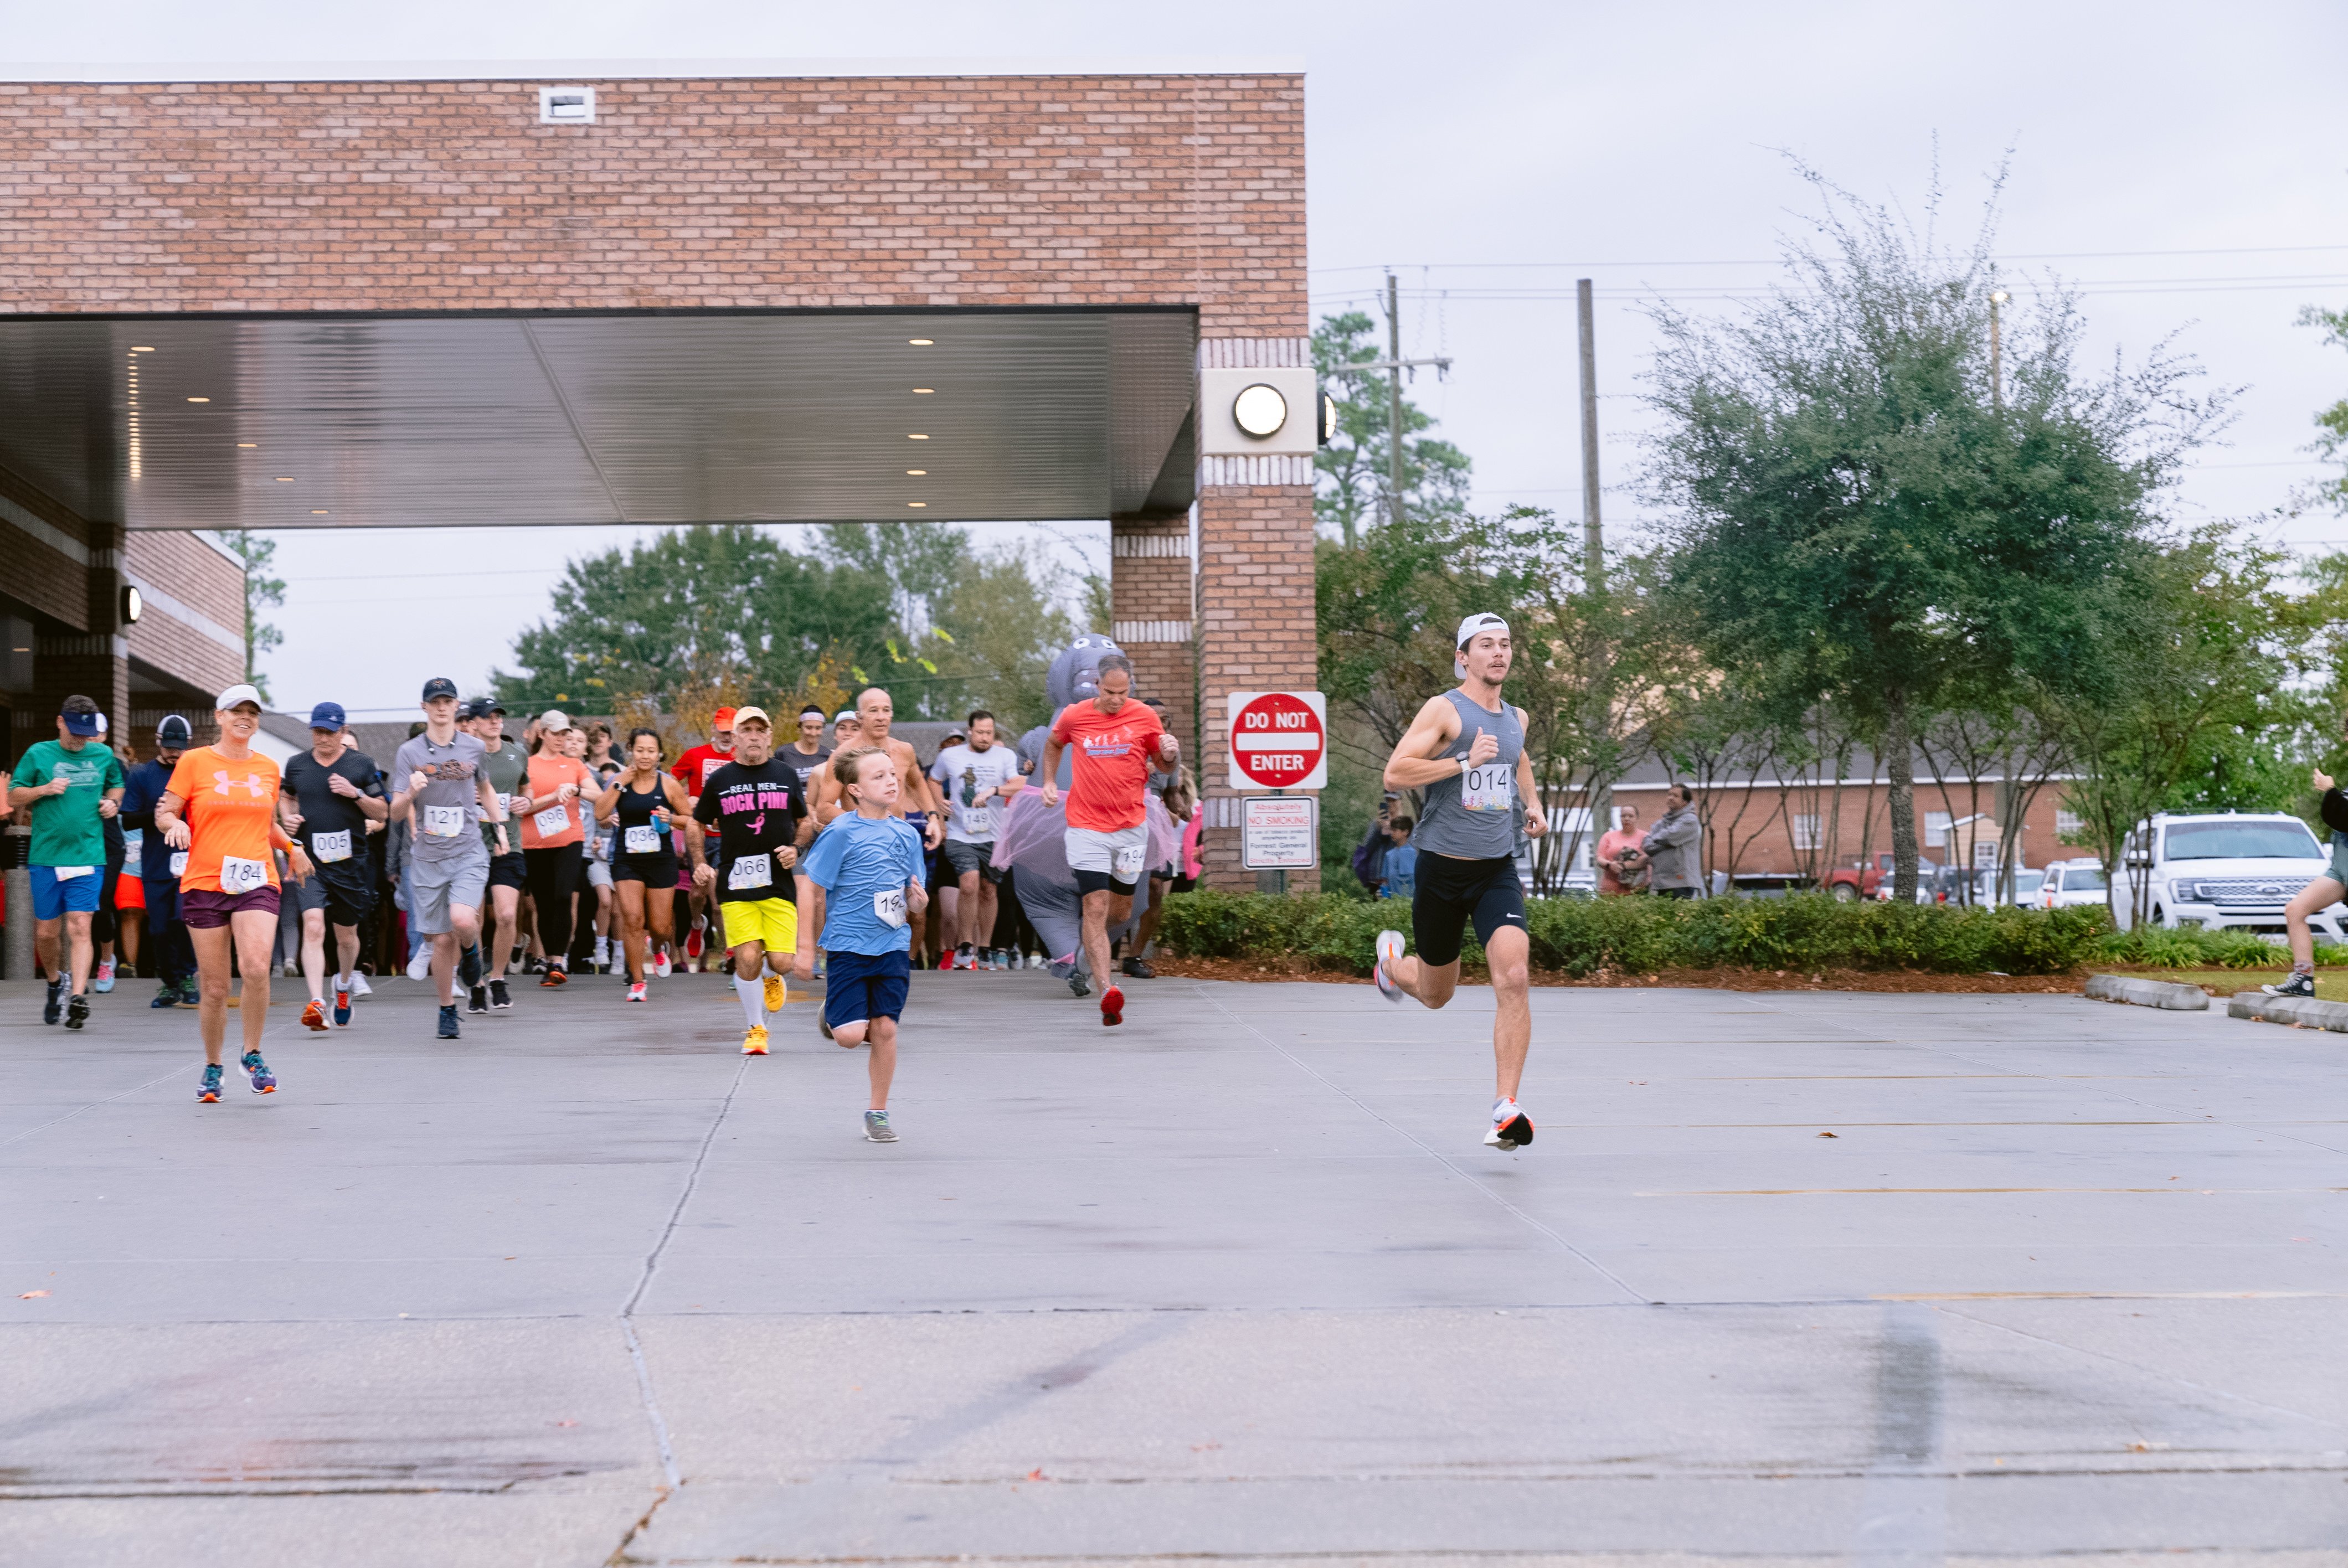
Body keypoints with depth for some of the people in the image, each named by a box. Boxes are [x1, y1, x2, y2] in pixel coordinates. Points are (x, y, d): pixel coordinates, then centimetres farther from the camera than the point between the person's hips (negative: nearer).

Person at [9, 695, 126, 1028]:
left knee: (79, 928, -12)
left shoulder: (104, 755, 9)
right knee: (47, 932, 6)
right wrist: (44, 790, -12)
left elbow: (117, 784, 29)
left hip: (88, 858, 0)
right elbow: (13, 798, 6)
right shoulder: (38, 754, 3)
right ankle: (55, 982, 33)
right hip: (46, 858, 0)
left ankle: (78, 996, -19)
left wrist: (112, 802, 7)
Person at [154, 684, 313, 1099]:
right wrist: (175, 824, -17)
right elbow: (163, 813, 5)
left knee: (256, 968, -22)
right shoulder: (194, 762, 3)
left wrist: (292, 847, 9)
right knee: (214, 987, 1)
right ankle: (212, 1068, 22)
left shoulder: (268, 769, 13)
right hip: (205, 883, -1)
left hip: (257, 882, 1)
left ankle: (252, 1054, -2)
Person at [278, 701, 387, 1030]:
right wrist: (287, 816, 5)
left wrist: (356, 794, -14)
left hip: (350, 863, 0)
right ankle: (317, 1003, -26)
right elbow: (286, 796, 26)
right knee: (314, 926, -19)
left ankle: (343, 984, 44)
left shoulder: (362, 764, 1)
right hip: (310, 862, 0)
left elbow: (382, 813, 3)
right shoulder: (296, 764, 7)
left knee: (346, 934, 14)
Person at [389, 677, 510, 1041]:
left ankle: (471, 949, 12)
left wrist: (500, 823, 17)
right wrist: (411, 792, -23)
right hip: (427, 858, 0)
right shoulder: (410, 752, 0)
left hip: (468, 852, 0)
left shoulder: (475, 748, 4)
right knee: (441, 940, 2)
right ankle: (447, 1010, 22)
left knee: (462, 919, -25)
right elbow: (396, 812, -4)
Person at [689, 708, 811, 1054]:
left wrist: (795, 848, 0)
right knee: (747, 958, -11)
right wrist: (700, 864, 1)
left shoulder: (787, 775, 7)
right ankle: (756, 1029, 9)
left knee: (781, 962, -8)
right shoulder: (720, 780, 4)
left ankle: (772, 979, 31)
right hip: (735, 883, -1)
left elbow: (806, 821, 18)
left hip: (779, 882, 1)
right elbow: (696, 824, 14)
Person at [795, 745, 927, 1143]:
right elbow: (809, 887, -7)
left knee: (885, 1028, 0)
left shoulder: (907, 834, 5)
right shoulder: (841, 833, -10)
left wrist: (917, 899, -11)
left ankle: (878, 1113, 15)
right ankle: (833, 1018, 26)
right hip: (848, 946, -4)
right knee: (851, 1036, -11)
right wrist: (806, 947, -7)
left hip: (893, 947, 4)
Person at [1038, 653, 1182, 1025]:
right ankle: (1107, 992, -22)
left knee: (1121, 912, 12)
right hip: (1086, 827, -2)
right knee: (1096, 907, -15)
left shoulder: (1145, 716, -1)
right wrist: (1049, 782, 8)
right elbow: (1053, 745, 20)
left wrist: (1171, 754, -13)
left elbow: (1164, 764, 10)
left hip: (1132, 827, 2)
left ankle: (1087, 955, 44)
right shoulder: (1074, 716, -2)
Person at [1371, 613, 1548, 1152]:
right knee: (1437, 994, 12)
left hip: (1498, 870, 4)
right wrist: (1465, 763, -24)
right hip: (1442, 869, -4)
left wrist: (1533, 805, 18)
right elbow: (1394, 772, -18)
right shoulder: (1444, 709, -9)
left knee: (1513, 977, -18)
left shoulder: (1516, 717, 11)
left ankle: (1506, 1108, -18)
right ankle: (1392, 963, 49)